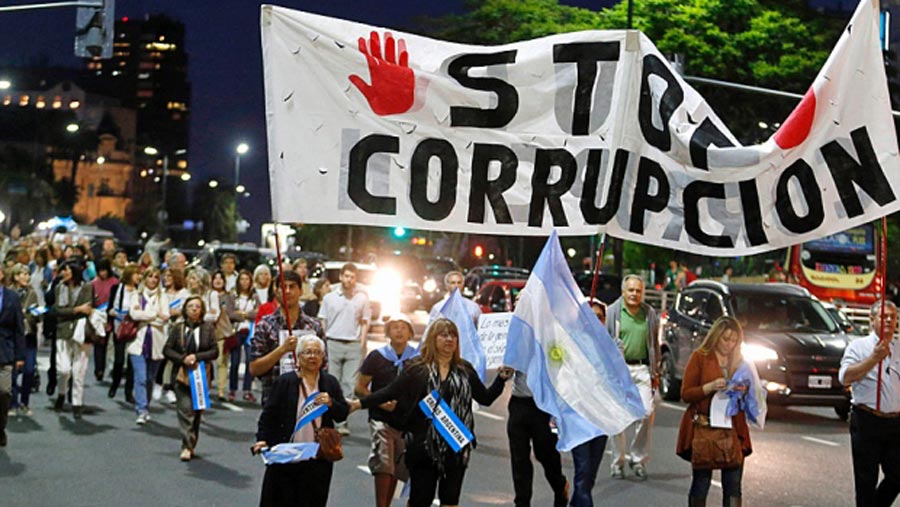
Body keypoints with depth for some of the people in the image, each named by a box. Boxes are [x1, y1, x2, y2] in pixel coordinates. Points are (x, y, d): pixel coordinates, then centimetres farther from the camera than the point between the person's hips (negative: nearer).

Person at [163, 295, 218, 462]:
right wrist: (183, 359, -12)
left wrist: (197, 357, -14)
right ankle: (187, 446, -11)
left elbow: (214, 351, 0)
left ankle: (191, 445, 19)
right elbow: (167, 350, 2)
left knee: (197, 411, 7)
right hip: (182, 375, -1)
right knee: (185, 409, -10)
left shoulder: (207, 328, 3)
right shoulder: (178, 328, 4)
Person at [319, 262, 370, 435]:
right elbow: (322, 322, 9)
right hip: (333, 343, 0)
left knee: (349, 384, -4)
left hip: (353, 345, 0)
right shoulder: (329, 297, 6)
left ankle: (342, 422, -1)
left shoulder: (362, 298, 7)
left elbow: (364, 323, 10)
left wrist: (362, 344, 2)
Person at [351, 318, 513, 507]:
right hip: (425, 446, -3)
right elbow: (390, 392, -3)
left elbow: (486, 398, 11)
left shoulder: (465, 370, 7)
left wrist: (501, 378, -2)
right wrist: (360, 403, -11)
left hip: (456, 447, 3)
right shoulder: (417, 368, -3)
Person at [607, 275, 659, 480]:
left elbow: (654, 344, 17)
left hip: (642, 368, 2)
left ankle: (638, 457, 10)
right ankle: (618, 460, 14)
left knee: (646, 413, -7)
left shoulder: (650, 313, 10)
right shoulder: (613, 312, 2)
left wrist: (655, 372, 14)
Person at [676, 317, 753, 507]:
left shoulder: (739, 360, 13)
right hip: (703, 427, -4)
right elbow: (685, 394, -5)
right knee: (701, 482, 0)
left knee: (733, 484, -1)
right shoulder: (699, 357, -1)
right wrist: (710, 387, -20)